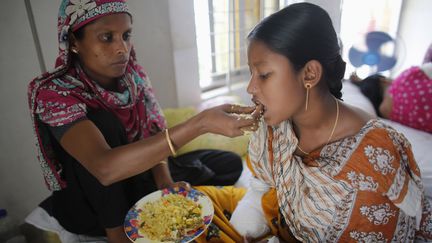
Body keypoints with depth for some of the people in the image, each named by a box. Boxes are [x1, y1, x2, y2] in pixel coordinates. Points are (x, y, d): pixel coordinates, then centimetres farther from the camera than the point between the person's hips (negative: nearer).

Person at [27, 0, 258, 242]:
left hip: (139, 176, 4)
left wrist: (165, 182, -25)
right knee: (101, 121, -31)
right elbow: (105, 167, -42)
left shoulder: (133, 73, -10)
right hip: (90, 204, -3)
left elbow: (154, 136, -6)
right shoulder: (53, 92, -26)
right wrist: (201, 123, -48)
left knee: (229, 164, -5)